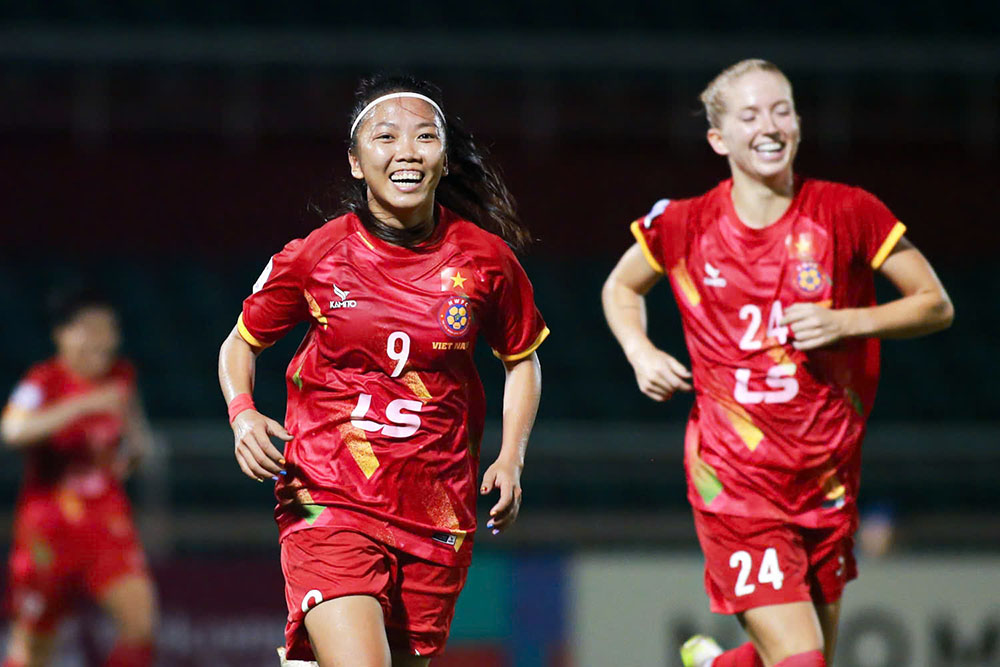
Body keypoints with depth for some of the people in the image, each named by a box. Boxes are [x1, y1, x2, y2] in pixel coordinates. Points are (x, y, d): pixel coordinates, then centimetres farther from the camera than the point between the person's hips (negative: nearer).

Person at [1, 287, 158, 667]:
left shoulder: (120, 376, 3)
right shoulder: (45, 382, -13)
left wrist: (131, 452, 0)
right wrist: (85, 405, -39)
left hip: (107, 519, 3)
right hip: (49, 520, -3)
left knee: (141, 617, -16)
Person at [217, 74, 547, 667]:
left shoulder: (485, 259, 0)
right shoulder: (314, 257, -4)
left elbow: (522, 361, 17)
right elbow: (241, 344, 12)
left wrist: (511, 458, 3)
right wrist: (243, 414, -8)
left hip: (437, 518, 3)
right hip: (329, 502, -3)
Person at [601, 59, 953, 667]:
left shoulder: (845, 213, -4)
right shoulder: (684, 227, -2)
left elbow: (936, 304, 2)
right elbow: (621, 289, 19)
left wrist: (848, 323, -14)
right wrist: (642, 354, 0)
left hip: (826, 480, 2)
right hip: (735, 480, -2)